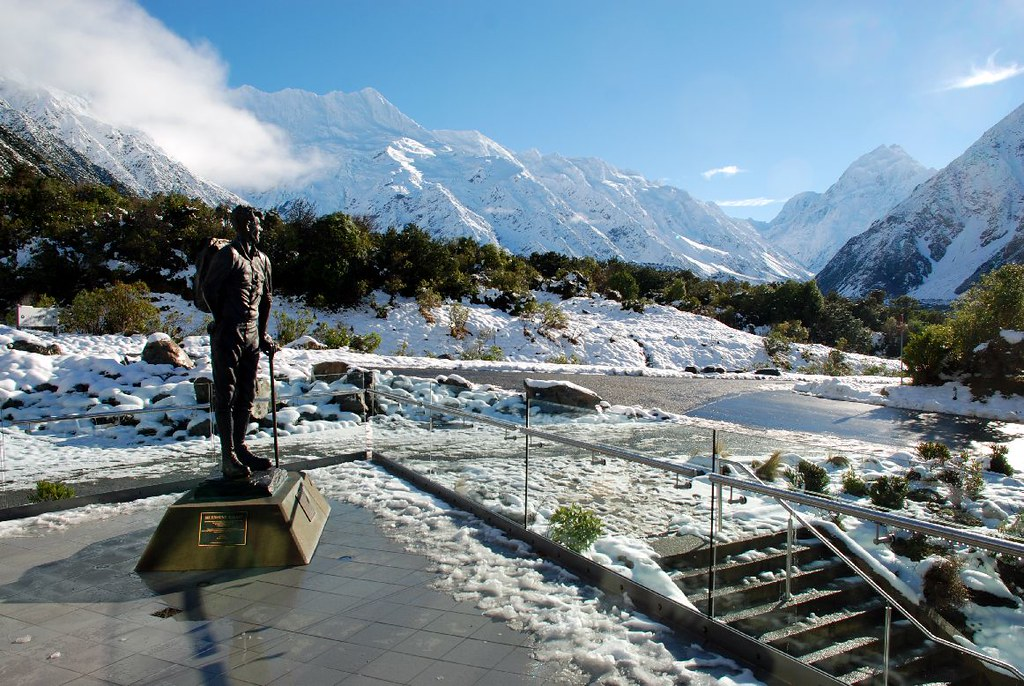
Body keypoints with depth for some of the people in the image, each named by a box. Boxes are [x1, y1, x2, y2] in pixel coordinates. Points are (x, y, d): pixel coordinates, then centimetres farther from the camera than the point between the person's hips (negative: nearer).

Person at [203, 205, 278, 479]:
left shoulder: (262, 260, 15)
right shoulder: (229, 255, -9)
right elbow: (209, 289, -9)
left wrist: (262, 334, 17)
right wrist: (225, 322, -2)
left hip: (251, 335, 7)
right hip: (227, 335, -7)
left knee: (247, 395, 11)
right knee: (226, 395, -4)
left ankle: (240, 448, 22)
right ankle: (229, 457, -1)